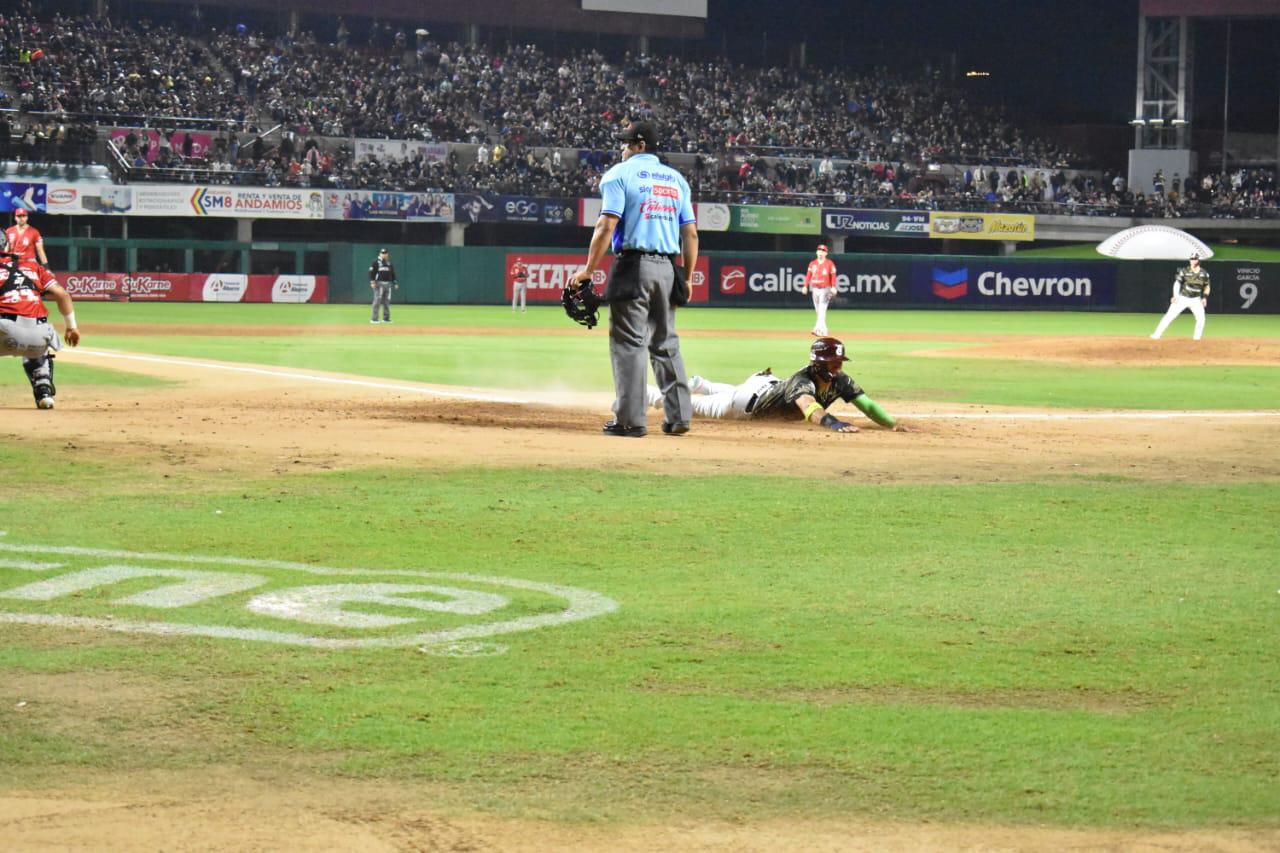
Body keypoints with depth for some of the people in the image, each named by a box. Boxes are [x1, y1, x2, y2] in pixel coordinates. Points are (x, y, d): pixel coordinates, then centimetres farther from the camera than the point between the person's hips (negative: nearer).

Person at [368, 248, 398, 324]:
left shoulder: (389, 263, 17)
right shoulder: (376, 262, -1)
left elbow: (392, 274, 22)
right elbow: (371, 272, -7)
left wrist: (395, 283, 15)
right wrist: (372, 282, -17)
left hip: (388, 284, 6)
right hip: (379, 283, -6)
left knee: (387, 302, 7)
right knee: (377, 301, -10)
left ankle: (386, 318, 14)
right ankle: (374, 319, -10)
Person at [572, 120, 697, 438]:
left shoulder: (619, 174, -2)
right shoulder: (677, 179, 16)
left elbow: (607, 225, -12)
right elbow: (690, 233, 12)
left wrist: (588, 270, -8)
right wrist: (687, 278, 17)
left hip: (634, 264, -6)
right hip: (668, 268, 6)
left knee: (628, 342, -4)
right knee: (666, 343, 14)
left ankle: (630, 419, -8)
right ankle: (678, 415, 11)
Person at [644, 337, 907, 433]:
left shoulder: (840, 381, -24)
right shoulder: (803, 380, -45)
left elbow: (866, 405, -30)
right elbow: (809, 408, -65)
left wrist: (892, 423, -46)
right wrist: (834, 423, -82)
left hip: (772, 386, 7)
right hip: (752, 398, -7)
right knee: (702, 406, 11)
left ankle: (697, 384, 65)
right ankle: (644, 393, 29)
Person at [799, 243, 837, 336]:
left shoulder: (829, 264, -1)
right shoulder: (812, 264, 11)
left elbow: (833, 276, -7)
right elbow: (808, 275, 7)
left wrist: (833, 287, -20)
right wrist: (805, 286, -5)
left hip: (825, 289, -5)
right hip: (815, 289, 5)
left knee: (822, 310, -16)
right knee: (818, 311, 7)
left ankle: (818, 329, -26)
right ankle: (823, 331, 15)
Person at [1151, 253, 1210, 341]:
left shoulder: (1204, 274, -1)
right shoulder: (1185, 271, -10)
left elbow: (1206, 286, 11)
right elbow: (1177, 283, -9)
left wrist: (1205, 297, -3)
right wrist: (1175, 296, -21)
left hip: (1196, 300, 3)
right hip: (1182, 298, -2)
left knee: (1201, 319, -9)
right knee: (1169, 316, -9)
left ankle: (1197, 337, 9)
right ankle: (1157, 334, -7)